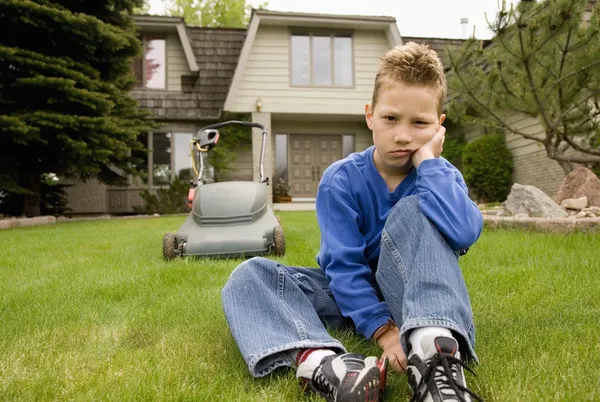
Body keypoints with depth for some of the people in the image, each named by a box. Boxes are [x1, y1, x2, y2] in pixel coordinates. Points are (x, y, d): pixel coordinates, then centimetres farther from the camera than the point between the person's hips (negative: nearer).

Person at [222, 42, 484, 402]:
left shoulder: (440, 175, -10)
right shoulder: (341, 180, -12)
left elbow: (464, 234, -33)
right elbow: (344, 265, -17)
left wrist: (427, 159, -25)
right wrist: (381, 328, -29)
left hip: (415, 294, -1)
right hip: (352, 295, 2)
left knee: (414, 209, -28)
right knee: (249, 276, -19)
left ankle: (435, 357, -47)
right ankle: (322, 363, -49)